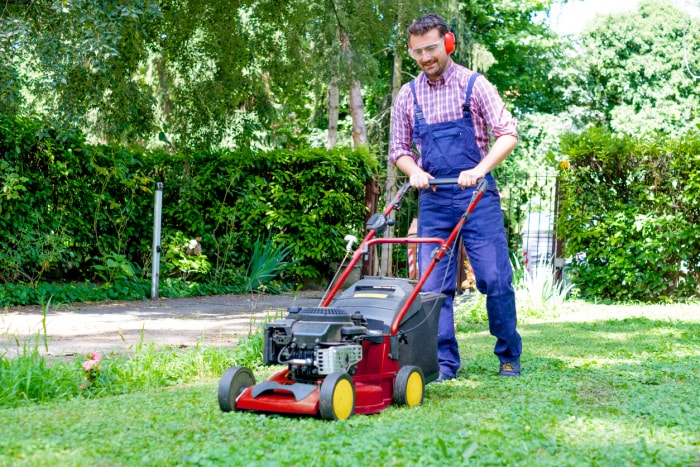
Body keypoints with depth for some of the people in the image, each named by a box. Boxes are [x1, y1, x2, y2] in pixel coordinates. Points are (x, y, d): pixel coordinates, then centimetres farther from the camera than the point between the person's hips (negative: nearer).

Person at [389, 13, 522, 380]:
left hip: (477, 196, -3)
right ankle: (443, 362, 6)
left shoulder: (474, 85, -1)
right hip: (432, 199, 3)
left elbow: (508, 133, -6)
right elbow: (398, 149, 14)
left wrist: (480, 169, -21)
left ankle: (509, 357, 13)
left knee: (495, 278, -3)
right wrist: (414, 171, -8)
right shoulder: (407, 96, 8)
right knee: (434, 284, -1)